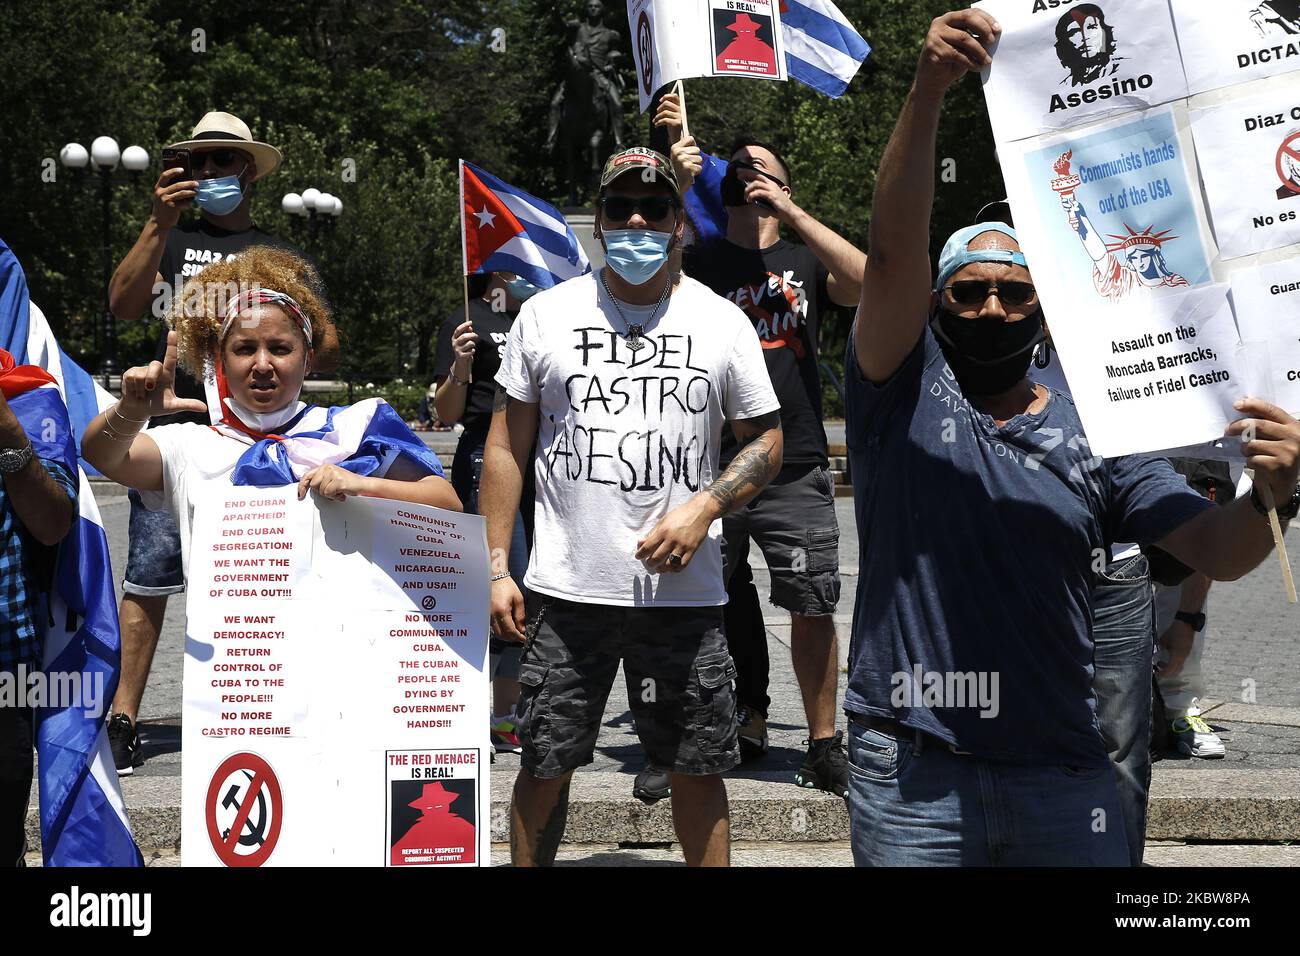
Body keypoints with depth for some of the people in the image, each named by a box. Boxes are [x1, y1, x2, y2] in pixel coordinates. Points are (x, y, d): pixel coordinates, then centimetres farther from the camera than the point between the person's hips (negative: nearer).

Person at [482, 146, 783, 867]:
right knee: (544, 767, 5)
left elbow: (766, 441, 9)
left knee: (698, 769, 6)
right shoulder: (546, 315, 5)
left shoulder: (723, 322, 5)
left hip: (685, 590, 0)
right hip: (567, 590, 0)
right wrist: (497, 567, 0)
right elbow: (506, 445, 7)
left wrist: (703, 507, -9)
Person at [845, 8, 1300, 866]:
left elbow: (1219, 551, 1)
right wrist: (929, 90, -26)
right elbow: (894, 249, -13)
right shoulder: (903, 394, 3)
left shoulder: (1092, 434, 8)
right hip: (911, 773, -2)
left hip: (1061, 775, 2)